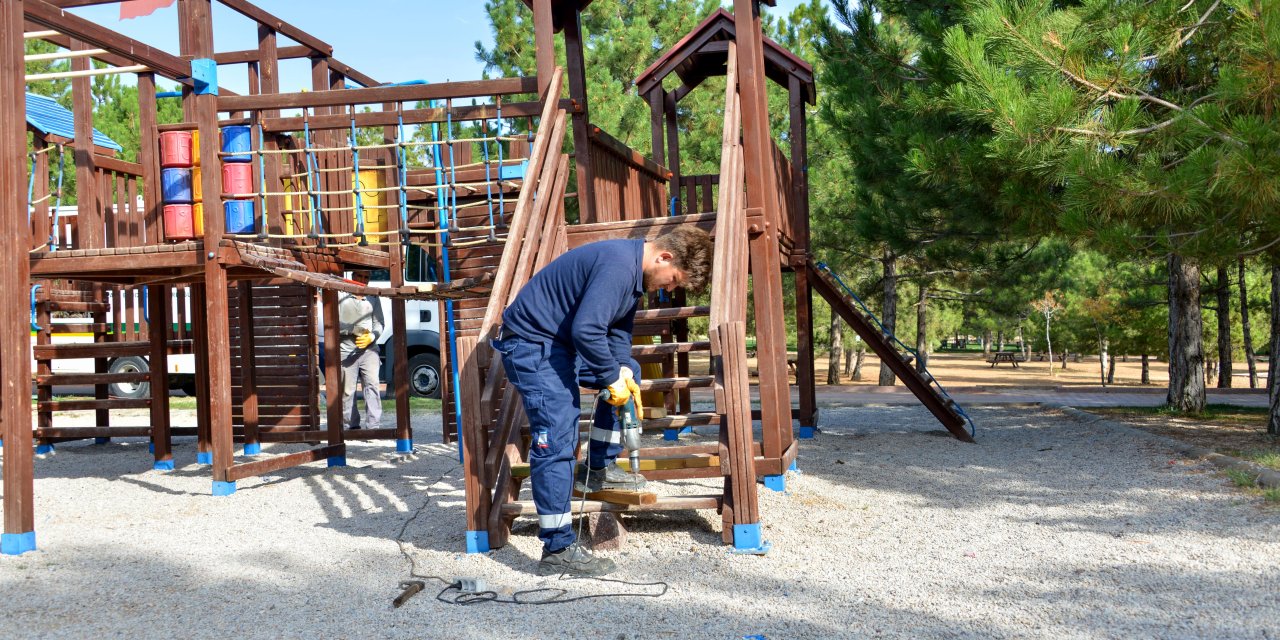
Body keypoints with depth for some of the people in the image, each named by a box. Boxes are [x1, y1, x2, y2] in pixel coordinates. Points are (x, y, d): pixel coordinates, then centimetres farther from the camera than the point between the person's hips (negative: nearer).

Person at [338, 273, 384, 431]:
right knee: (347, 389, 0)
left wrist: (371, 337, -9)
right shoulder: (341, 296, 7)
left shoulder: (373, 299, 15)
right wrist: (352, 329, -15)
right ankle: (350, 425, 9)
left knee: (372, 384, -12)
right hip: (346, 348, -1)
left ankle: (373, 425, -16)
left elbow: (379, 323, 10)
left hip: (368, 348, 1)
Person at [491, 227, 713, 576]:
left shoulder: (634, 271, 7)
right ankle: (557, 550, -8)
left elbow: (619, 330, 13)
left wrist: (623, 370, -2)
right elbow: (587, 329, -33)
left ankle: (598, 469, 22)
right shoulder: (617, 265, -26)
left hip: (561, 341, 11)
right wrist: (612, 378, -21)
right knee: (556, 443, -14)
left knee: (627, 371, 20)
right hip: (531, 343, -11)